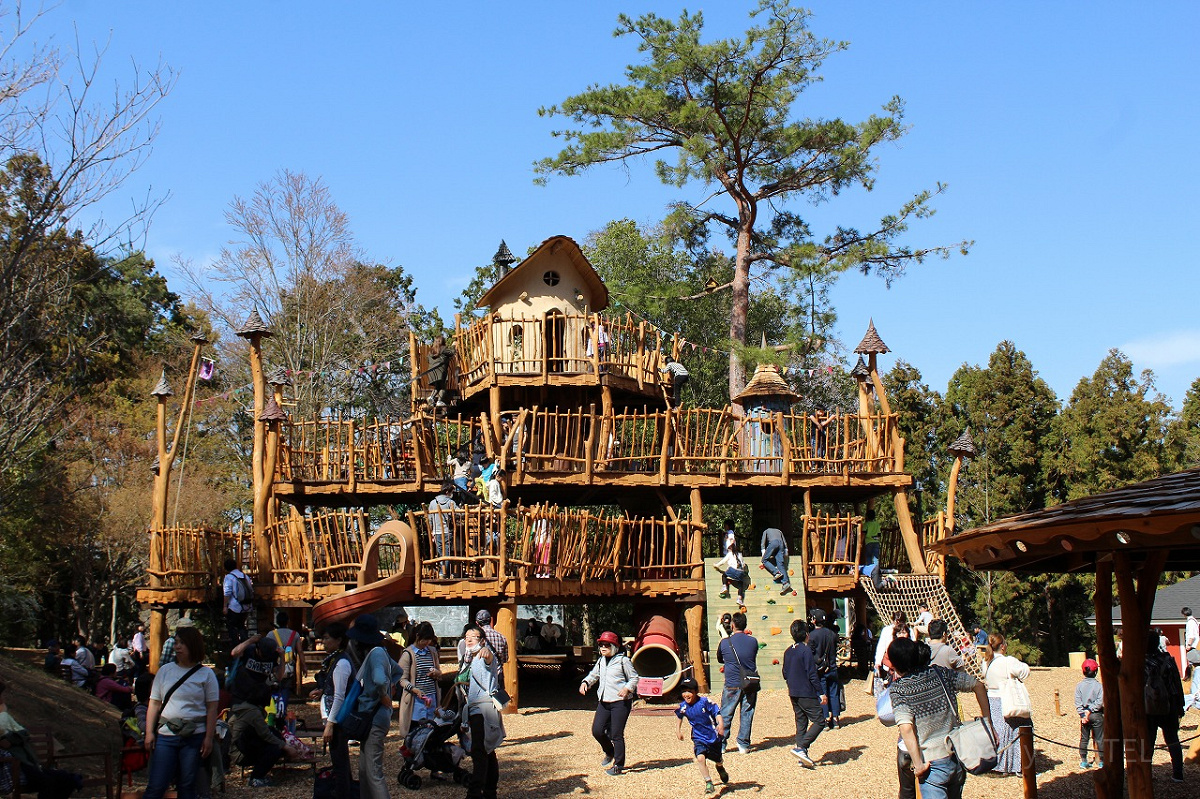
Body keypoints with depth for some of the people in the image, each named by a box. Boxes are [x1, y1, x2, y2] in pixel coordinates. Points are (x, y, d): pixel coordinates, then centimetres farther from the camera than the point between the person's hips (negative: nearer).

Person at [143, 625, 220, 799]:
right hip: (165, 735, 1)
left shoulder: (206, 674, 1)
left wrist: (208, 738, -5)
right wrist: (149, 732, 1)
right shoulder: (165, 671, 8)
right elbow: (154, 704, 9)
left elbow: (212, 708, 1)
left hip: (194, 737, -1)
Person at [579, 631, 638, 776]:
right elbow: (594, 675, 25)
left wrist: (627, 688, -20)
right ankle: (610, 753, 29)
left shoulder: (623, 660, -5)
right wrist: (585, 683, 5)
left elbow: (634, 678, -2)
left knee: (616, 734, -5)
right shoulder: (601, 661, 14)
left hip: (620, 702, -7)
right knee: (597, 731, 1)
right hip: (603, 702, 7)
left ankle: (618, 765, 7)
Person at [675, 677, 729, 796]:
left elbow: (717, 713, -20)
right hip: (699, 739, 2)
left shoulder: (705, 702, -20)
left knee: (718, 761, 18)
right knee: (700, 758, -25)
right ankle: (708, 783, -16)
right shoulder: (683, 707, -6)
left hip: (714, 737, -1)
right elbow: (680, 717, 17)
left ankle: (720, 768, 56)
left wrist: (721, 724, -37)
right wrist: (678, 729, 15)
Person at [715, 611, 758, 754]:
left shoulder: (725, 643, -6)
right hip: (750, 684, 1)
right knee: (747, 714, 9)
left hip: (732, 685, -1)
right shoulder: (753, 641, -2)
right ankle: (743, 745, 10)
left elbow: (719, 659, 11)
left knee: (725, 715, 9)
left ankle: (720, 744, 11)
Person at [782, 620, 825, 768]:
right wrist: (822, 693, -11)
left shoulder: (788, 651, 9)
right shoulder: (806, 650, -14)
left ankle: (803, 757, 10)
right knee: (819, 721, -3)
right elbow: (812, 675, -16)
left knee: (801, 722, 12)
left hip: (793, 693, 8)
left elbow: (785, 673, 16)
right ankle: (800, 747, -16)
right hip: (807, 693, -8)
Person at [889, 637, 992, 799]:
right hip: (958, 757, 6)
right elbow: (978, 685, 8)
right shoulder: (940, 673, 3)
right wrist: (987, 721, 12)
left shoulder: (898, 689, -10)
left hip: (932, 763, -6)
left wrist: (918, 764, -18)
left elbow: (906, 728, -22)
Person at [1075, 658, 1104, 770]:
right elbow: (1100, 701, -14)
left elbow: (1077, 702, -5)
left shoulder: (1079, 685, -1)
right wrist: (1090, 710, -10)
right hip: (1096, 715, -3)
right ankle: (1101, 760, 9)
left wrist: (1083, 714, -6)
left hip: (1084, 715, 3)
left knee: (1084, 738, 10)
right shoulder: (1098, 685, -9)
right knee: (1099, 738, 6)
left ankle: (1083, 760, 12)